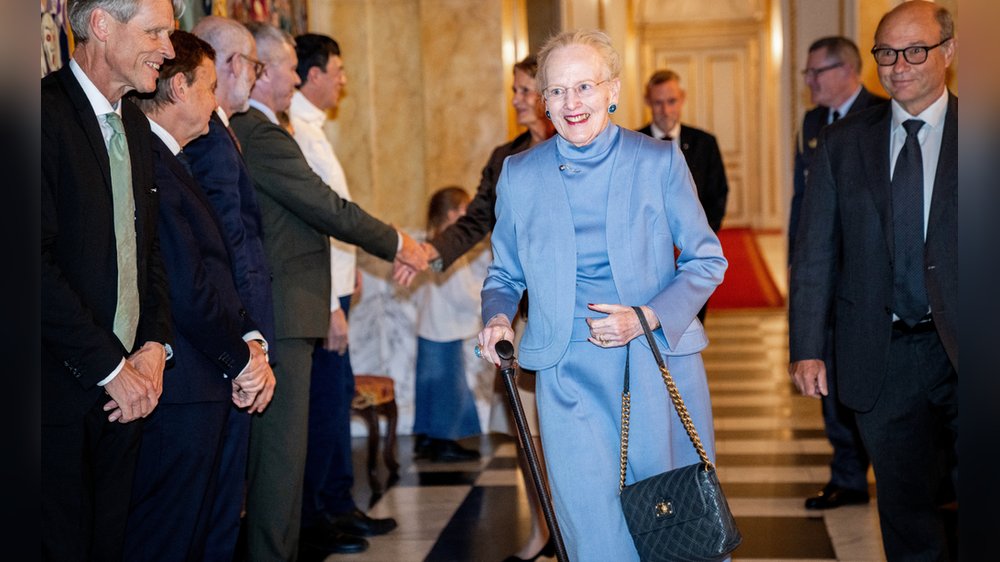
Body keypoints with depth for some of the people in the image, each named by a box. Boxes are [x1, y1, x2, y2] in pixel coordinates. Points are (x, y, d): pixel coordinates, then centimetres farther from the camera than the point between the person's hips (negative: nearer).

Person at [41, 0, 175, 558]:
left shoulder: (136, 126, 14)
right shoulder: (44, 111, -13)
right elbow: (37, 261, -19)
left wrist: (155, 345, 2)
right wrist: (110, 367, -15)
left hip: (126, 385, 7)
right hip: (60, 386, -7)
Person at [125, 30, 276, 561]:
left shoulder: (169, 160, 16)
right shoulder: (152, 164, -17)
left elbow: (214, 272, 18)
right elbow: (187, 289, -21)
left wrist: (249, 340, 4)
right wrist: (242, 359, -7)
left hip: (204, 388, 10)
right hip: (181, 390, -10)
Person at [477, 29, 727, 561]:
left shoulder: (659, 161, -1)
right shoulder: (519, 174, 4)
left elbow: (706, 259, 2)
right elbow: (505, 273, 15)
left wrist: (648, 318, -13)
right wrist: (497, 317, -7)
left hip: (660, 365, 0)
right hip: (570, 376, 0)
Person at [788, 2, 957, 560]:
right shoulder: (841, 142, 6)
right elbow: (815, 252, 5)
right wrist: (807, 347, -2)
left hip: (960, 347, -2)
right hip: (881, 358, 2)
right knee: (906, 510, 13)